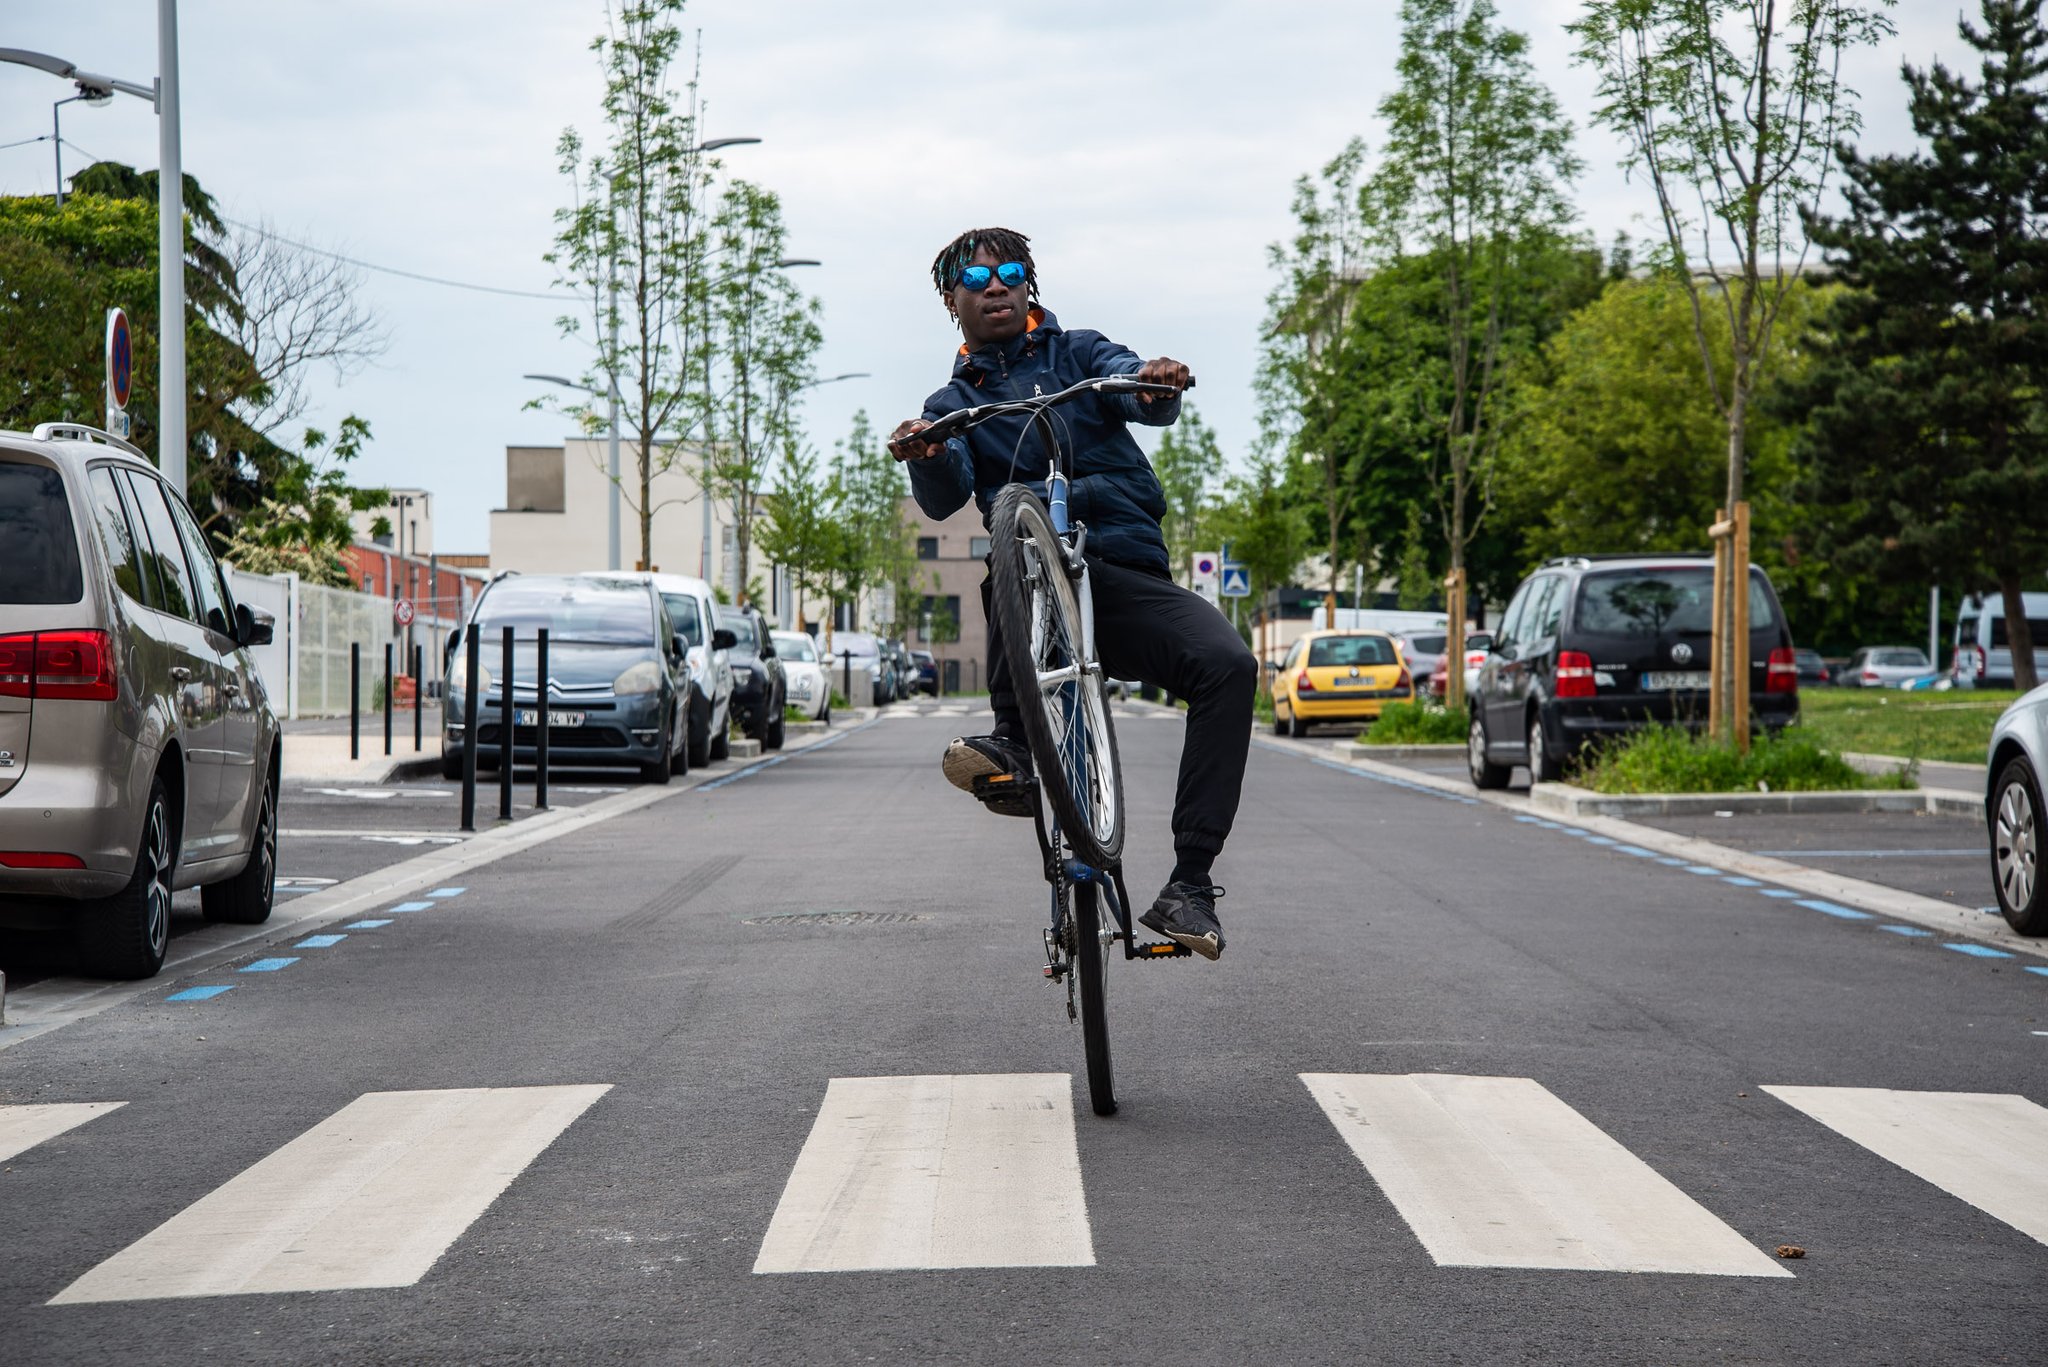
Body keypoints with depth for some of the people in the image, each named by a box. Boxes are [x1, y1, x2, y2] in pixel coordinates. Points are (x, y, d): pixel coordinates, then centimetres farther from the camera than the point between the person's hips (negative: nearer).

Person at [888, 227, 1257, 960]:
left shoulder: (1079, 353, 19)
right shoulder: (954, 404, 20)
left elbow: (1146, 398, -4)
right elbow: (945, 498, -1)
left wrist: (1158, 383, -29)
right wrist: (925, 457, -25)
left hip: (1130, 580, 1)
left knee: (1228, 664, -29)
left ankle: (1189, 885, -28)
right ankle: (1014, 737, -32)